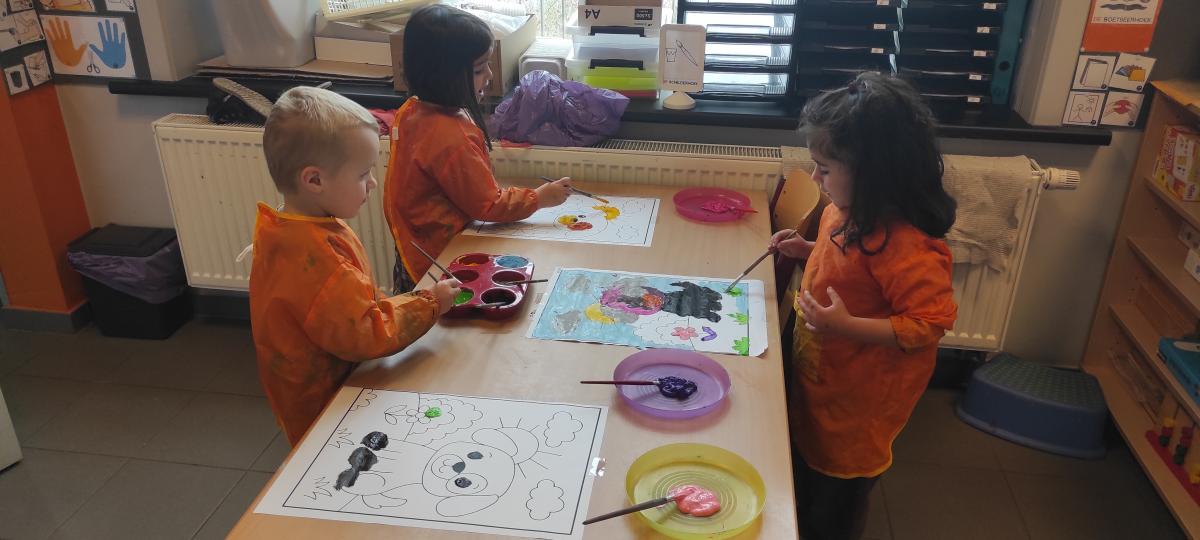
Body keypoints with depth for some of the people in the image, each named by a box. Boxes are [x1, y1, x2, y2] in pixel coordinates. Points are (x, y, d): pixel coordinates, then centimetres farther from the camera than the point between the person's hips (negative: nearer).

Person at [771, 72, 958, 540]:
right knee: (805, 470, 30)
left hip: (856, 402, -8)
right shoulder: (848, 212, -5)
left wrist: (848, 327, -34)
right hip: (817, 378, 8)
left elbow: (930, 322, -28)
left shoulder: (904, 244, -33)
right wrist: (806, 251, -1)